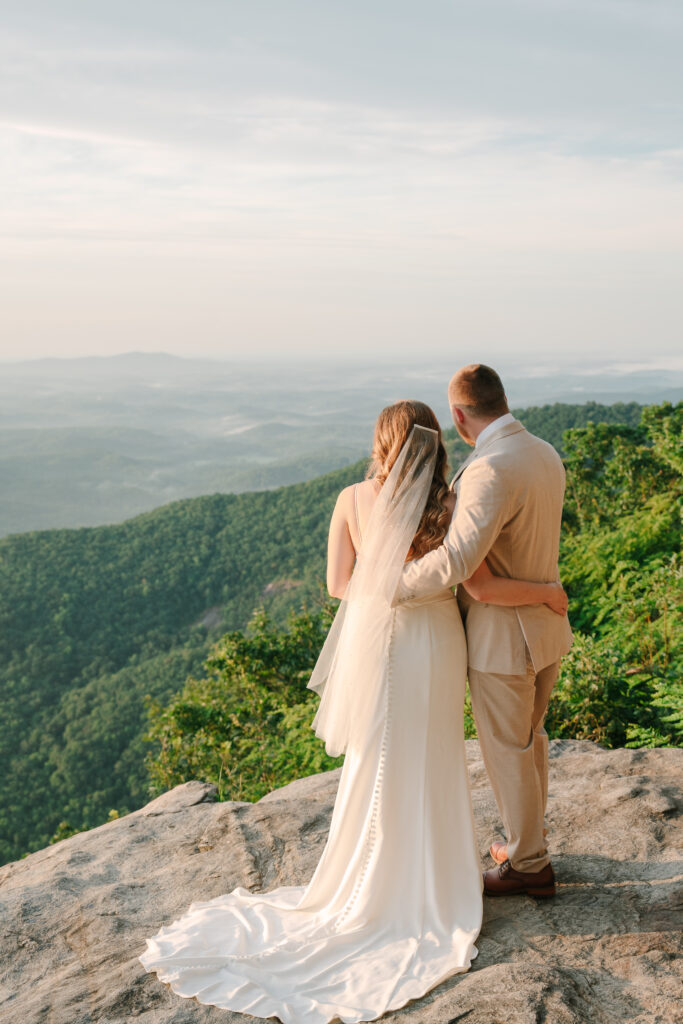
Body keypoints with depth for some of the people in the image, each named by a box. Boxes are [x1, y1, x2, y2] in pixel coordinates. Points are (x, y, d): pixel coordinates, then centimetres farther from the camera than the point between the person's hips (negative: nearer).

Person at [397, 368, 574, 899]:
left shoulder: (491, 471, -28)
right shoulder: (547, 456, 2)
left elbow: (456, 561, -38)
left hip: (503, 640, -9)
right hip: (547, 625, 9)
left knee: (508, 752, 9)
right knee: (529, 737, 24)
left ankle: (528, 865, 26)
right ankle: (529, 841, 41)